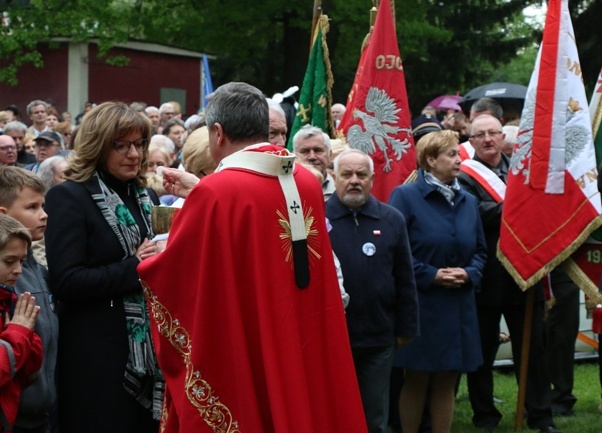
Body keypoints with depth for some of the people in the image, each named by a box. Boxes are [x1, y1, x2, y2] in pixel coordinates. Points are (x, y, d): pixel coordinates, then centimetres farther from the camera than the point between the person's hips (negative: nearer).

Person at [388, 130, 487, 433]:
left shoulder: (468, 201, 12)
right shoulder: (405, 196, -7)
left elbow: (480, 251, 16)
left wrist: (469, 273, -5)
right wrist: (431, 275, -17)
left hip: (459, 308, 5)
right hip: (420, 304, -5)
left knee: (447, 380, 9)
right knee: (417, 379, 2)